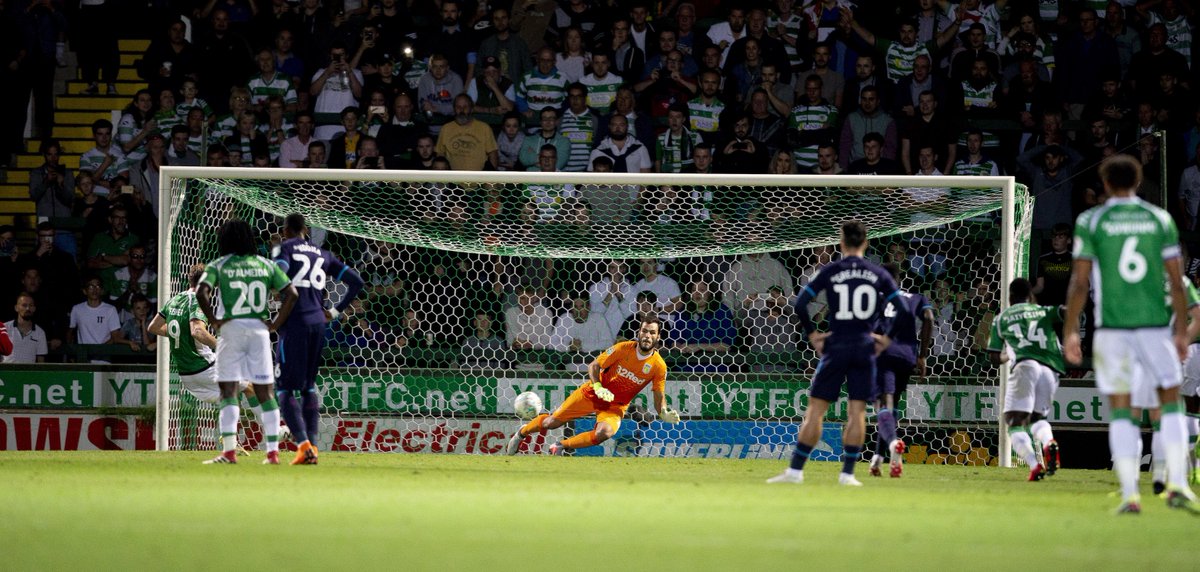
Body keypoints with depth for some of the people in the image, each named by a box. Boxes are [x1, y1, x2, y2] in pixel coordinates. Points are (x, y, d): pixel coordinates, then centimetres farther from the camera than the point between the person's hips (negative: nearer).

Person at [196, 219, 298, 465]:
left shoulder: (218, 266, 2)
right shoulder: (265, 265, 10)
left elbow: (201, 292, -15)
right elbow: (292, 294, 2)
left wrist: (214, 321, -7)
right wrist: (276, 323, 5)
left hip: (231, 327, -3)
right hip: (259, 329, 3)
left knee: (228, 390, -3)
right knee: (264, 392, 6)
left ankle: (229, 450, -12)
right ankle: (273, 451, 4)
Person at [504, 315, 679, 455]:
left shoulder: (659, 366, -14)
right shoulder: (623, 349, -17)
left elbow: (659, 399, -5)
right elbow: (594, 366, -7)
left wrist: (665, 414, -26)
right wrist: (598, 387, -24)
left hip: (616, 406, 0)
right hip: (593, 393, 0)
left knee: (605, 432, -33)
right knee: (552, 422, 2)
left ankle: (562, 446, -10)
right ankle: (522, 433, 35)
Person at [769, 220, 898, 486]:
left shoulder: (830, 272, -1)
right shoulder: (878, 274, 4)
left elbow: (800, 304, -6)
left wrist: (811, 334, 4)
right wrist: (886, 337, 9)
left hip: (836, 346, -1)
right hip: (865, 349, 1)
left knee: (815, 411, 2)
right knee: (857, 412, 5)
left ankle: (795, 470, 0)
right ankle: (847, 473, 0)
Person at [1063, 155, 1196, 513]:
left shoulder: (1090, 221, 0)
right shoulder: (1160, 219, 4)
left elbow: (1079, 282, -5)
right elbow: (1177, 281, 2)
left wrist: (1069, 332, 0)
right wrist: (1182, 332, 8)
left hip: (1112, 328, -1)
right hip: (1155, 323, 1)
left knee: (1121, 410, 5)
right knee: (1171, 402, 11)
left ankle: (1129, 494, -1)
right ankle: (1177, 484, -4)